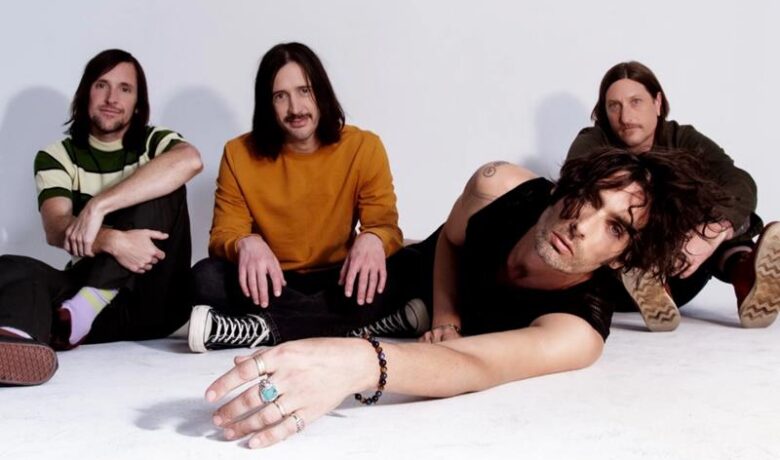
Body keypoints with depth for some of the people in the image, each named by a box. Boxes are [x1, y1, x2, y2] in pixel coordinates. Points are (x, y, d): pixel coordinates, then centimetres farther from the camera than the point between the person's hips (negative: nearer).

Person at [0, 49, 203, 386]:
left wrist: (97, 207, -28)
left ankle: (86, 306, -33)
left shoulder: (154, 142, 5)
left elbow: (190, 160, -22)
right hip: (89, 290, 1)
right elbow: (56, 229, -10)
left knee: (162, 188, -20)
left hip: (156, 299, -1)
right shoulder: (56, 156, 8)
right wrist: (112, 241, -32)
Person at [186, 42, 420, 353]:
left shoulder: (364, 147, -4)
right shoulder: (239, 154, -2)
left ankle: (259, 330, -30)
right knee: (206, 278, -28)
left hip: (335, 281, 0)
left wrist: (372, 239, -32)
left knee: (397, 276, -30)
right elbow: (224, 233, -5)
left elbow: (385, 223, -6)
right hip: (269, 283, 0)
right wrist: (246, 242, -31)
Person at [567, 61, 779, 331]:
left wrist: (711, 234, -43)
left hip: (676, 275, 1)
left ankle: (744, 275, -49)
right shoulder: (593, 144, -2)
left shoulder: (683, 140, 0)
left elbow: (741, 184, -20)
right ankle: (647, 285, -53)